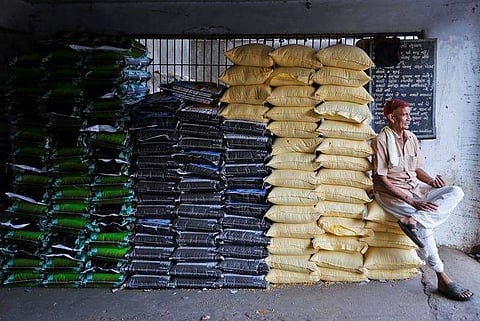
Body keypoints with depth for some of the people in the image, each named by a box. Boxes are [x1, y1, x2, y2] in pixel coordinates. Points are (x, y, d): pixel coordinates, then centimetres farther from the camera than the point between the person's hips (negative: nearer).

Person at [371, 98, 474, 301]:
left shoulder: (412, 138, 10)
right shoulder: (381, 140, -11)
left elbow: (417, 169, 17)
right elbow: (382, 179, -15)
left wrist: (431, 180, -7)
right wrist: (410, 201, -21)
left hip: (415, 187, 7)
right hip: (391, 192, -7)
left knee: (456, 192, -14)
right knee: (422, 223, -27)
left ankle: (413, 220, -32)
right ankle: (442, 279, -17)